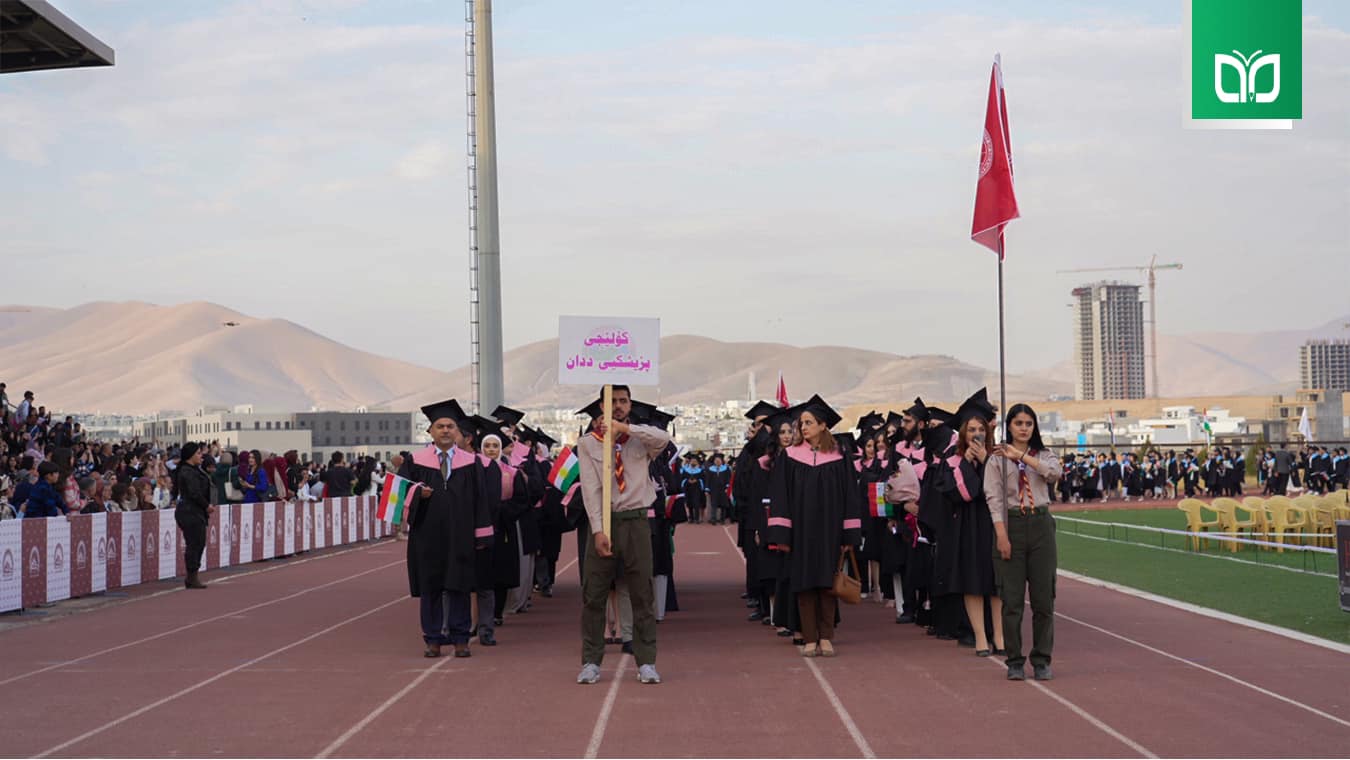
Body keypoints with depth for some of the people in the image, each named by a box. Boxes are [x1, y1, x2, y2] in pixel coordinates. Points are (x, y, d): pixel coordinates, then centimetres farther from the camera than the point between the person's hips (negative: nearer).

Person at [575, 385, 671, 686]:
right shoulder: (588, 444, 4)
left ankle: (646, 663, 8)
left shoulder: (641, 440, 6)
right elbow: (590, 489, -5)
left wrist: (624, 428, -24)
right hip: (602, 522, 0)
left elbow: (663, 439, -19)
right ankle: (591, 662, 11)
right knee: (593, 595, 2)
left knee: (642, 595, 2)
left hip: (636, 522, 0)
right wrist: (598, 530, -14)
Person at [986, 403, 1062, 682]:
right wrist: (1002, 535, -14)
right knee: (1012, 599, -1)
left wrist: (1021, 455, -19)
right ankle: (1015, 662, 8)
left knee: (1043, 597, 2)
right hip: (1011, 525, -2)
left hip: (1040, 525, 2)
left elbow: (1054, 472, -13)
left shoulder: (1043, 455, 10)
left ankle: (1042, 660, 11)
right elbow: (994, 499, -3)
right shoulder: (997, 459, 4)